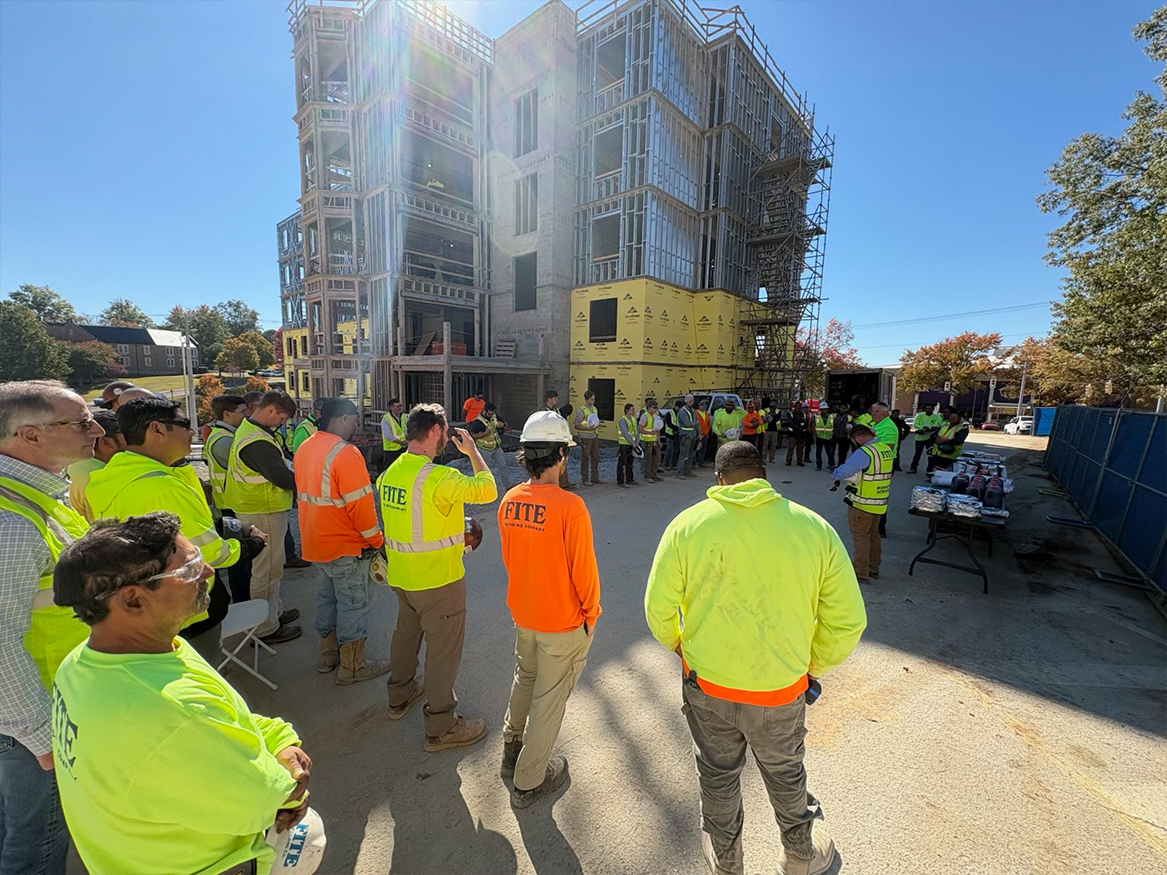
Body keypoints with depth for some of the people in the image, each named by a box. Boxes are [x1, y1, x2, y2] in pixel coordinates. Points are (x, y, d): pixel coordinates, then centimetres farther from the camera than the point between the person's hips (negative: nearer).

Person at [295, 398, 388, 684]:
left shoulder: (305, 448, 6)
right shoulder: (345, 453, -23)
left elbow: (306, 495, 15)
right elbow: (360, 504, -24)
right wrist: (376, 540, -13)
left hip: (316, 542, 9)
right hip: (346, 545, -9)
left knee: (327, 596, 22)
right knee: (353, 603, 5)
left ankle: (328, 655, 37)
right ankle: (352, 667, 18)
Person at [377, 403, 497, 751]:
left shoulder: (391, 472, 1)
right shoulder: (439, 477, -28)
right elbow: (487, 490, -20)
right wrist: (472, 451, -9)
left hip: (402, 575, 9)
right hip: (438, 579, -9)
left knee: (406, 633, 28)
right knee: (443, 650, 7)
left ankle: (399, 695, 49)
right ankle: (441, 727, 23)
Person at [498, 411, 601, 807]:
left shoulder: (509, 501, -9)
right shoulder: (569, 506, -28)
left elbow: (508, 558, 4)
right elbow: (583, 569, -20)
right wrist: (590, 613, -2)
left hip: (521, 612, 6)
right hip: (563, 620, -6)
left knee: (524, 679, 30)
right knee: (549, 697, 15)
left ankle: (511, 750, 51)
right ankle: (528, 781, 35)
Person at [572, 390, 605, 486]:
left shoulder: (595, 409, 14)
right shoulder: (581, 410, -10)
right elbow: (577, 425, -13)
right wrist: (588, 428, -23)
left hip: (594, 437, 7)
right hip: (585, 437, -7)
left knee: (595, 457, 8)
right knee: (585, 458, -1)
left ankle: (595, 479, 16)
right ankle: (583, 480, 8)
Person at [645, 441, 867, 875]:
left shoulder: (687, 525, -17)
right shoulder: (815, 528, -14)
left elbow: (658, 607, -12)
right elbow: (848, 621, -7)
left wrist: (677, 645, 10)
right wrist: (814, 666, 10)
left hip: (707, 683, 0)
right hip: (781, 690, 1)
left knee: (717, 775, 27)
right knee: (785, 773, 31)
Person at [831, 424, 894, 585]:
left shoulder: (864, 452, -23)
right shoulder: (887, 449, 4)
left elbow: (842, 472, -23)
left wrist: (834, 473, -2)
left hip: (862, 504, -8)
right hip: (880, 503, 8)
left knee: (860, 537, 2)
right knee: (873, 534, 20)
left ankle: (861, 573, 10)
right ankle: (873, 568, 33)